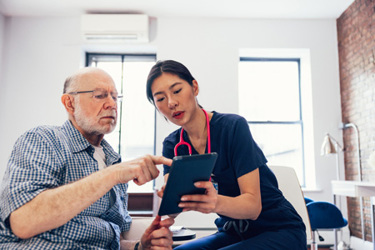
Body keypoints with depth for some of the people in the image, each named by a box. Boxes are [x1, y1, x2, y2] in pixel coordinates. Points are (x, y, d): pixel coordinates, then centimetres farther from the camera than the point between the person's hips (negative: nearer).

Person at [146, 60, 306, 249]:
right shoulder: (172, 145, -2)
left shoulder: (233, 126, -19)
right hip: (233, 233, 5)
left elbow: (253, 205, -22)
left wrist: (217, 202, -43)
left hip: (280, 229, -4)